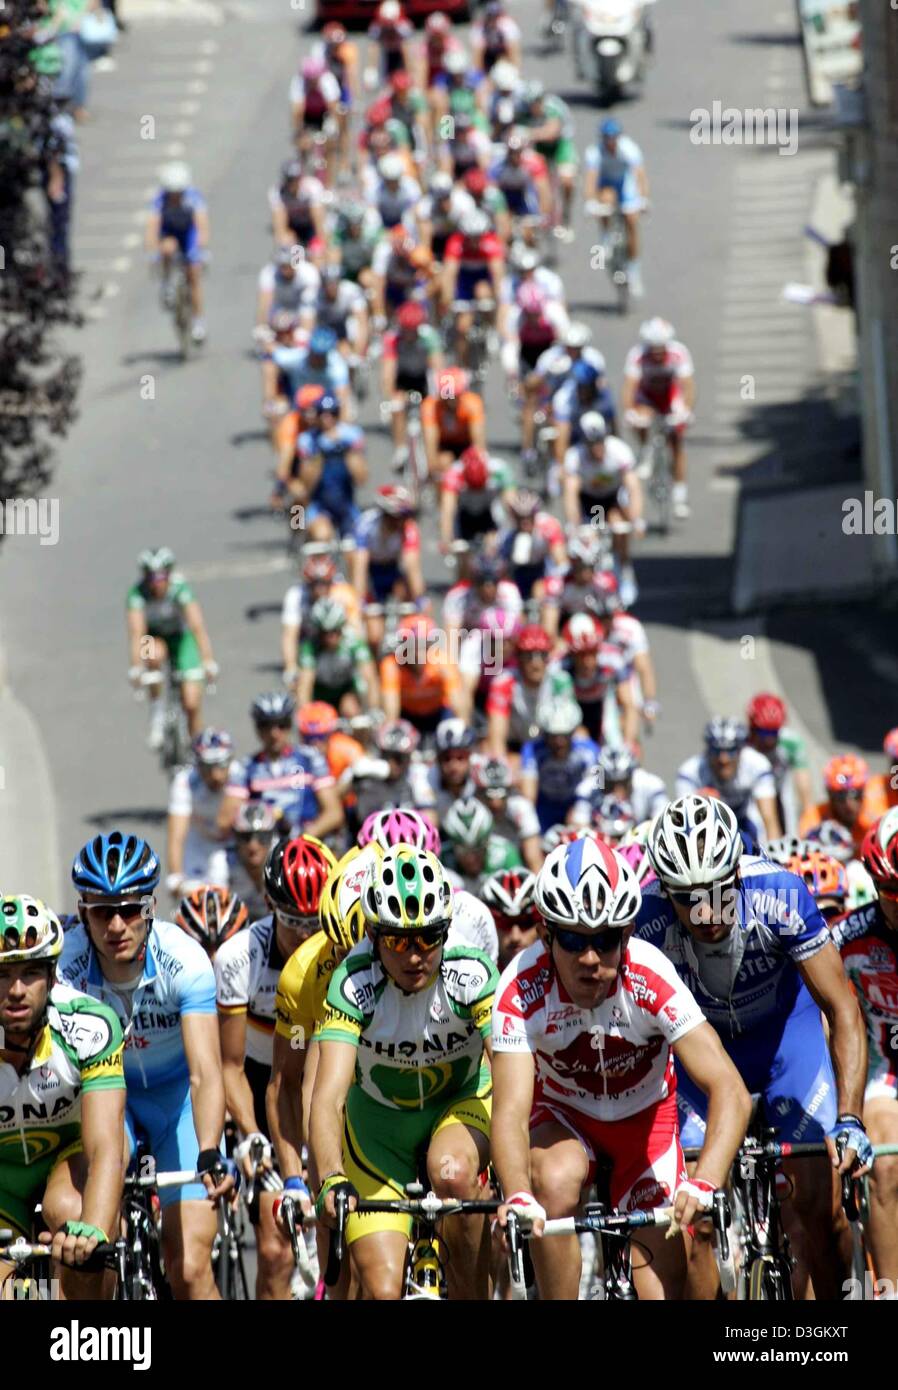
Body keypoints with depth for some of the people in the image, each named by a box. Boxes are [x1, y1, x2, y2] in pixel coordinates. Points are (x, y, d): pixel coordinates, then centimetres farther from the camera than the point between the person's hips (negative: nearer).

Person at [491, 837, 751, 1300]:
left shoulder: (652, 979, -32)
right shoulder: (522, 988, -32)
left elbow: (730, 1092, -38)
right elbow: (511, 1110, -40)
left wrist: (704, 1184, -55)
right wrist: (517, 1198, -60)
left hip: (645, 1118, 1)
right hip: (562, 1116, -1)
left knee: (664, 1282, -7)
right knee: (556, 1182, -34)